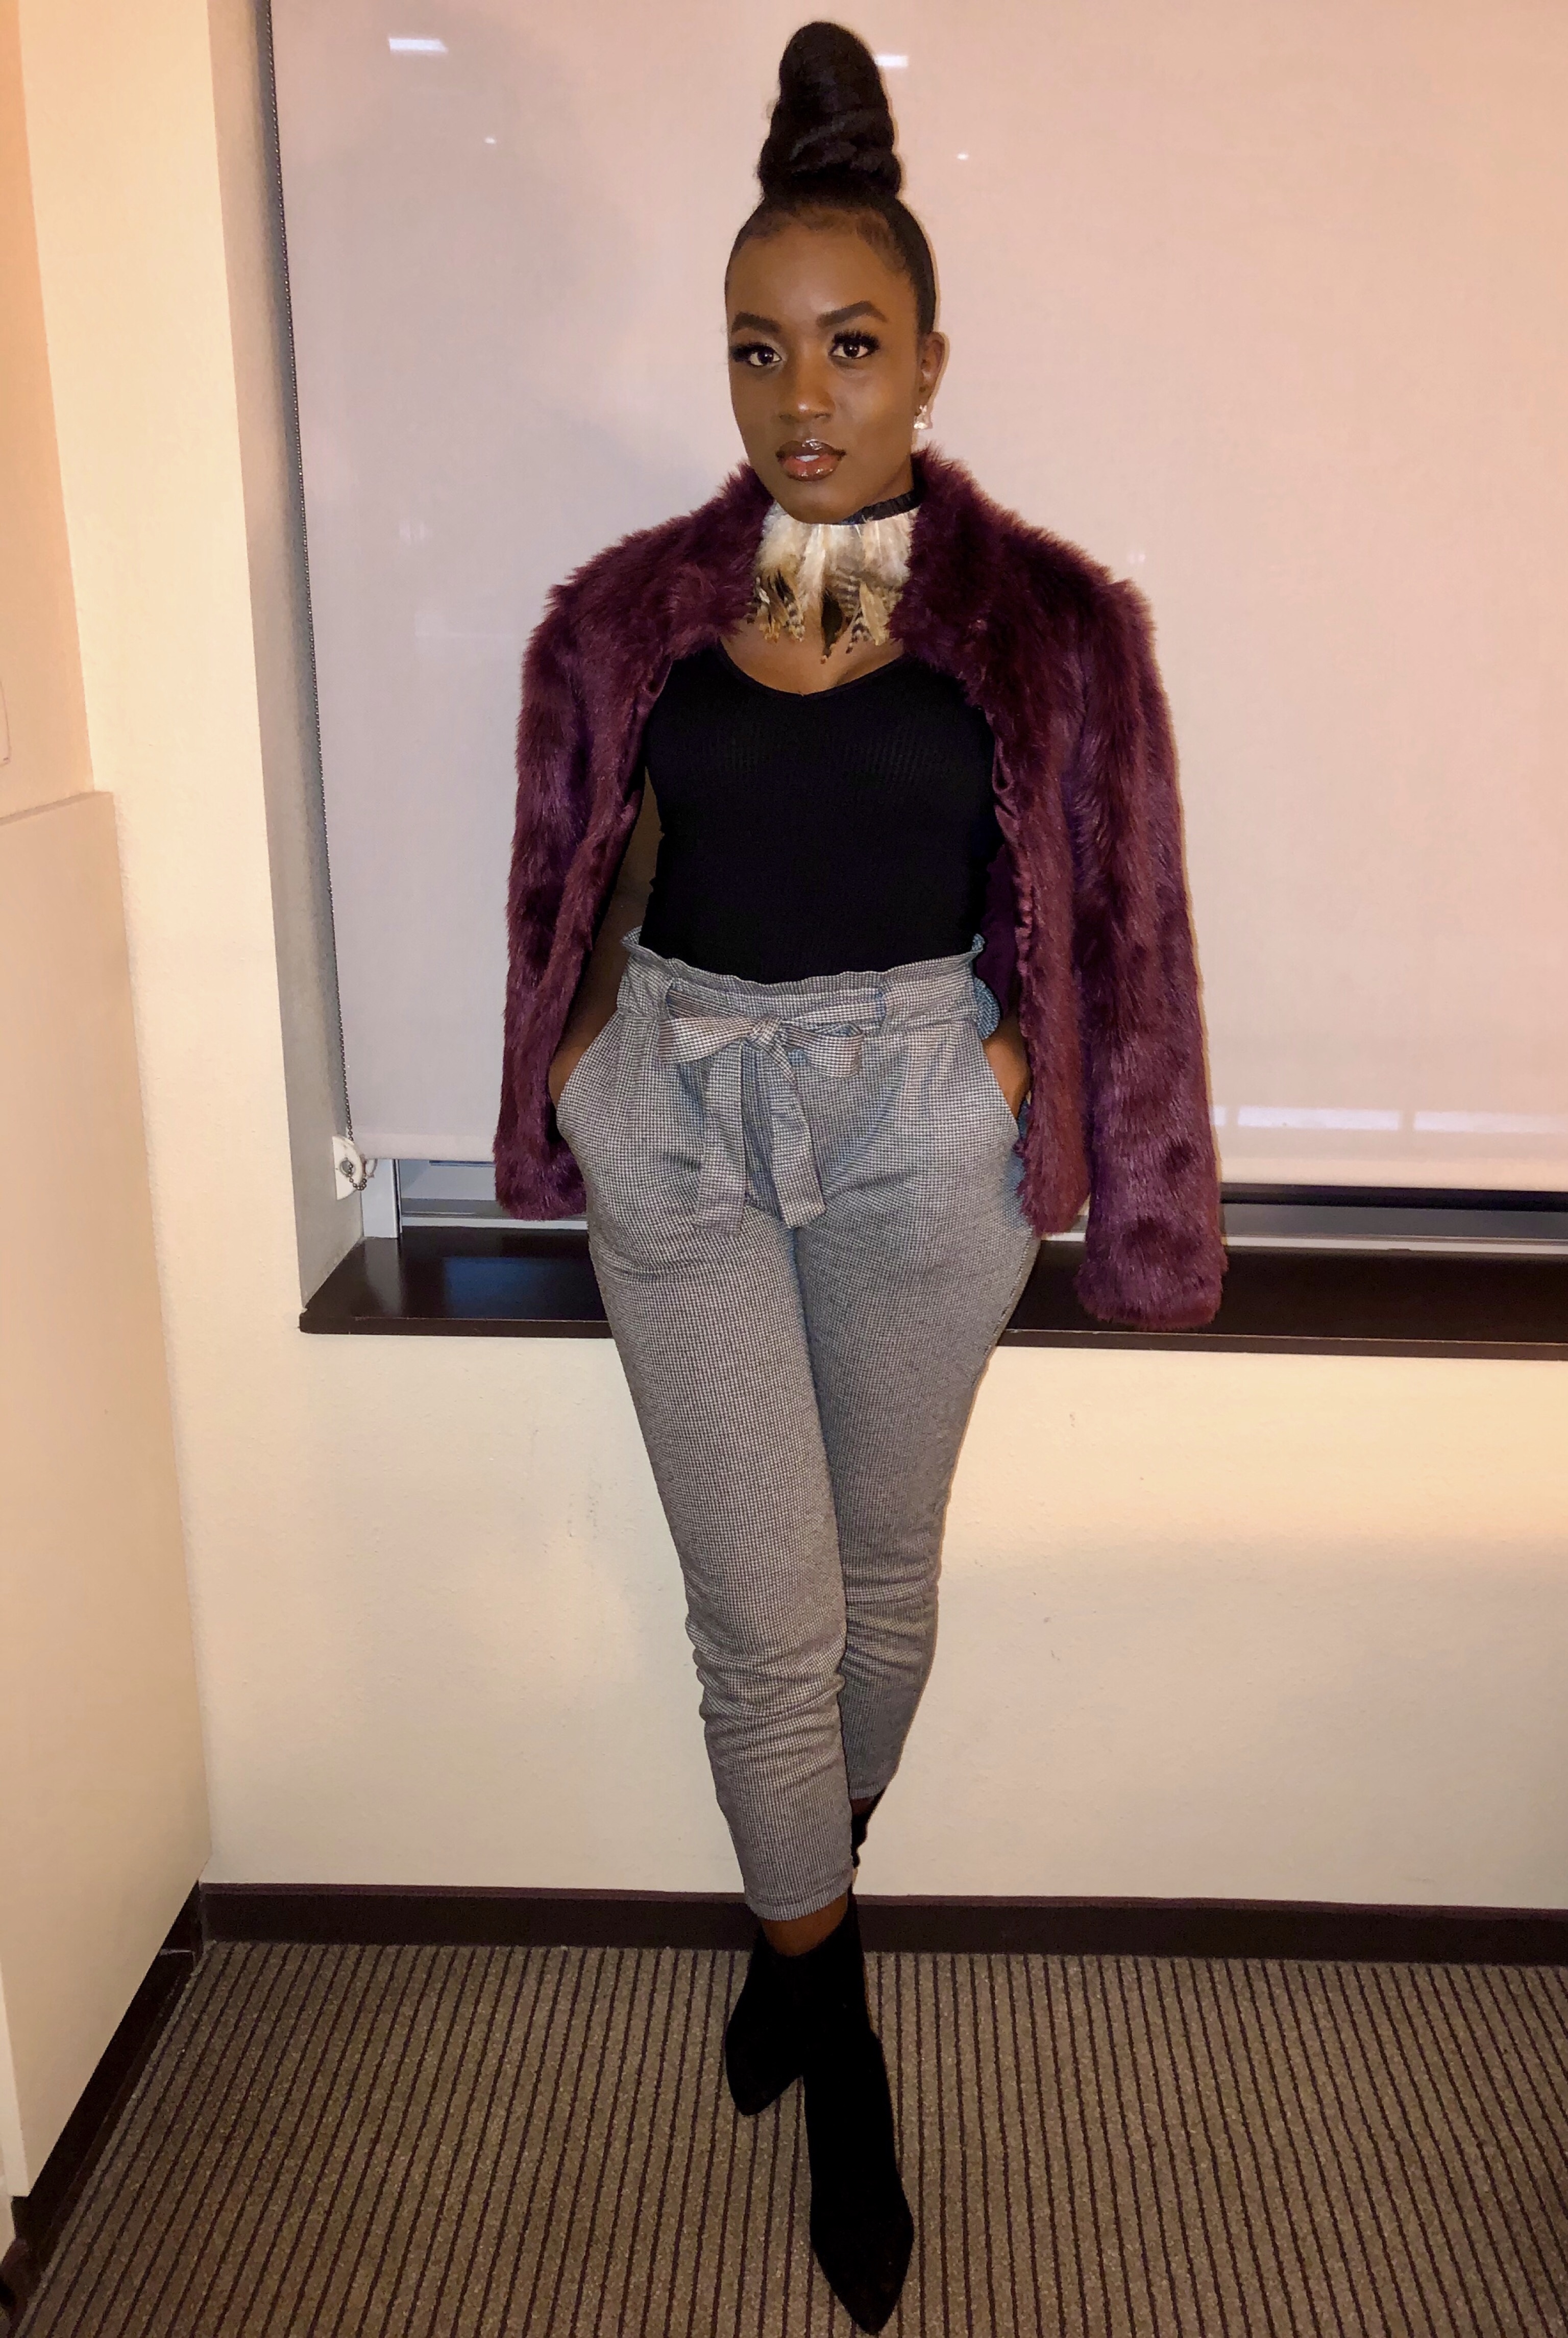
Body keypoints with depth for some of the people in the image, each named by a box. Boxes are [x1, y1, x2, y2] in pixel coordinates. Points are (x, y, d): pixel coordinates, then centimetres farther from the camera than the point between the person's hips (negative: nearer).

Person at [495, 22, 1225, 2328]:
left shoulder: (1046, 620, -3)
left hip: (921, 1124, 0)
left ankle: (804, 1915, 44)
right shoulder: (630, 616, 1)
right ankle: (844, 2047, 27)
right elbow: (570, 891, 10)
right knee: (764, 1619, 4)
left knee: (880, 1584, 15)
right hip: (679, 1122, 1)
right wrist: (575, 1098, 8)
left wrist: (1038, 1105, 0)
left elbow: (1111, 920, 2)